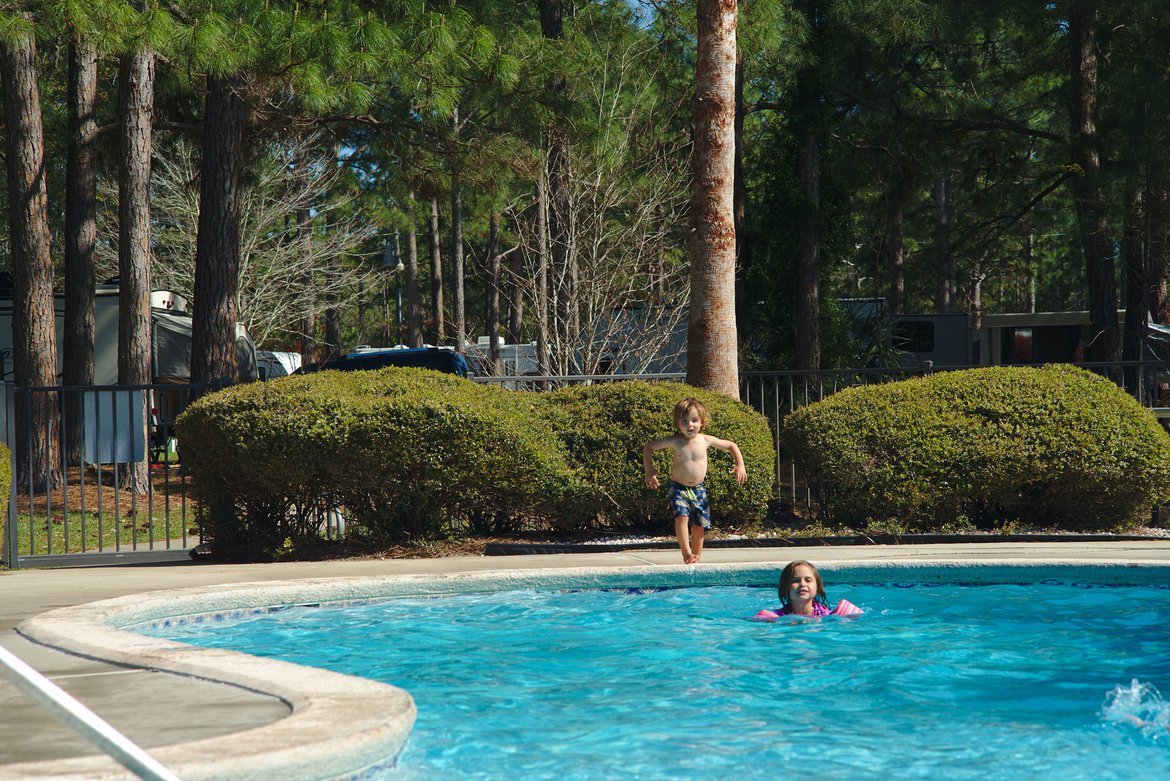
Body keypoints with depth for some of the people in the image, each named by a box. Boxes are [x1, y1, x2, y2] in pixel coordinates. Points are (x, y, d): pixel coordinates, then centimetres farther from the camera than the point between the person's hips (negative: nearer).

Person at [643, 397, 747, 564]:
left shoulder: (705, 440, -4)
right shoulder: (675, 441, -9)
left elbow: (731, 446, 11)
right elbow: (648, 447, 0)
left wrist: (740, 465, -1)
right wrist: (649, 472, -8)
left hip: (699, 489, 3)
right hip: (678, 489, -3)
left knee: (699, 526, 3)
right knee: (682, 517, -26)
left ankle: (696, 558, 18)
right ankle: (686, 552, -20)